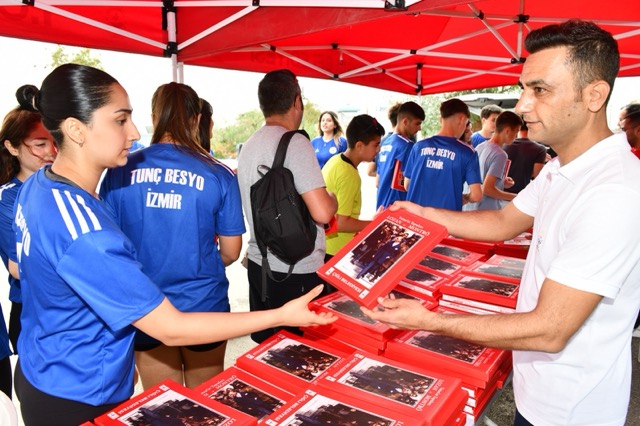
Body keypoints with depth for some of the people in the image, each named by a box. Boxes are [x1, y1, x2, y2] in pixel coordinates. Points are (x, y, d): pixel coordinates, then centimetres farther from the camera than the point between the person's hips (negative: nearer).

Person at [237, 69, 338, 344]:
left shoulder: (248, 146, 8)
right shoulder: (295, 143, -17)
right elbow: (322, 212, -23)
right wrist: (332, 199, -3)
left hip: (258, 264, 8)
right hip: (296, 272, -8)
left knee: (265, 348, 19)